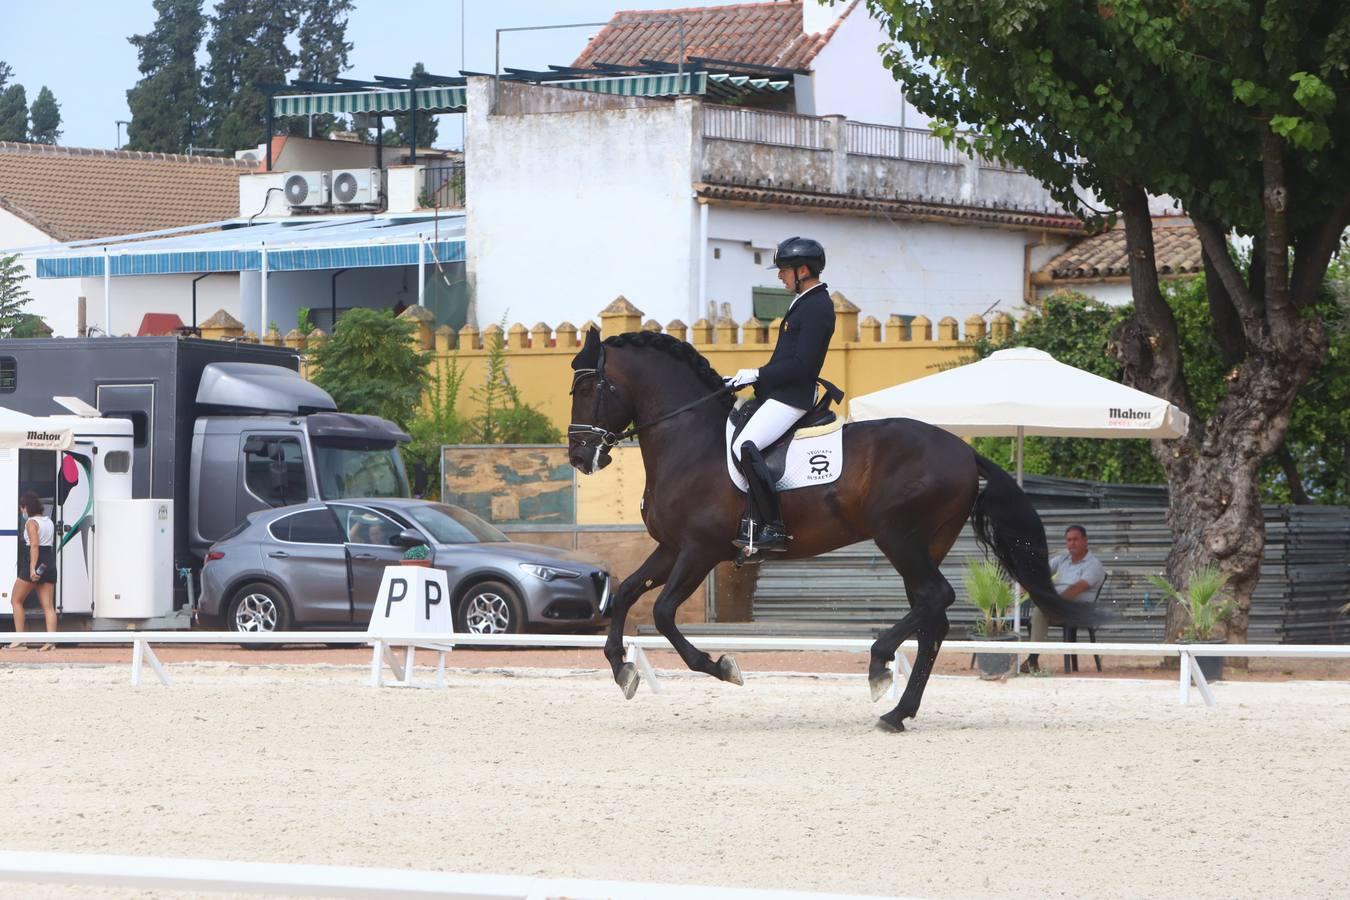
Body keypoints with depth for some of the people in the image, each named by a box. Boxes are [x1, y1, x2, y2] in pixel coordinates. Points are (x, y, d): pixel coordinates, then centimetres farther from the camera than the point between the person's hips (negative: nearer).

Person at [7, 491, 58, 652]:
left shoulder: (31, 523, -9)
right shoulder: (49, 522, 14)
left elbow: (34, 546, -19)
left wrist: (32, 568, -26)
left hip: (34, 563, -7)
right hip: (49, 564, 7)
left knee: (16, 601, 7)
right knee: (48, 605, 2)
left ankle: (20, 640, 2)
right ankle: (51, 641, -8)